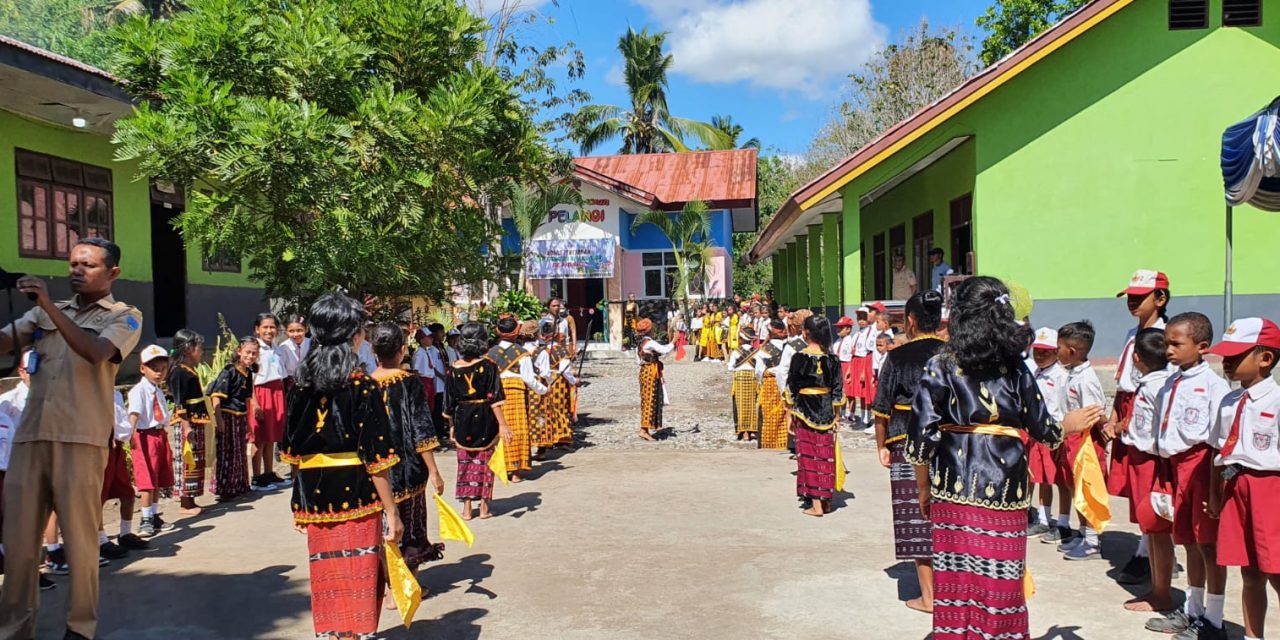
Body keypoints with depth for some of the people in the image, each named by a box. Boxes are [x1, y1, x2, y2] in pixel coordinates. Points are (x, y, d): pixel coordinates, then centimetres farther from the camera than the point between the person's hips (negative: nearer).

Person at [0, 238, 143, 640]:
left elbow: (95, 352, -14)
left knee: (79, 536, 0)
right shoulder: (47, 312, 20)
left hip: (81, 439, -4)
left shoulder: (125, 317, 5)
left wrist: (50, 306, -18)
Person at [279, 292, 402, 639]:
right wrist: (391, 511, -8)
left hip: (314, 496, 5)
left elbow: (291, 451, 9)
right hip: (356, 495, -5)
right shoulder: (362, 385, -12)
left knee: (327, 581, 17)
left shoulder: (302, 384, 3)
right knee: (358, 582, 5)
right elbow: (376, 457, -14)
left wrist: (299, 503, 18)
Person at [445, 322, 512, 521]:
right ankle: (484, 507, 16)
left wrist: (451, 426, 13)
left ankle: (467, 508, 16)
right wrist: (502, 424, -14)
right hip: (485, 421, -2)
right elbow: (494, 399, -16)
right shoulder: (488, 366, -11)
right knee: (484, 462, 11)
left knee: (465, 463, 13)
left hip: (462, 420, 2)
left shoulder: (453, 369, -2)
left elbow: (450, 402, 3)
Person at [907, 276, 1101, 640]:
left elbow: (922, 434, -7)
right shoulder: (1015, 367, -1)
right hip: (1004, 487, 0)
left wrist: (924, 489, 6)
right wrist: (1069, 426, 27)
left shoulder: (940, 366, -4)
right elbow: (1041, 429, 4)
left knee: (955, 581, 9)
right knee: (1000, 583, 10)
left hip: (953, 489, 0)